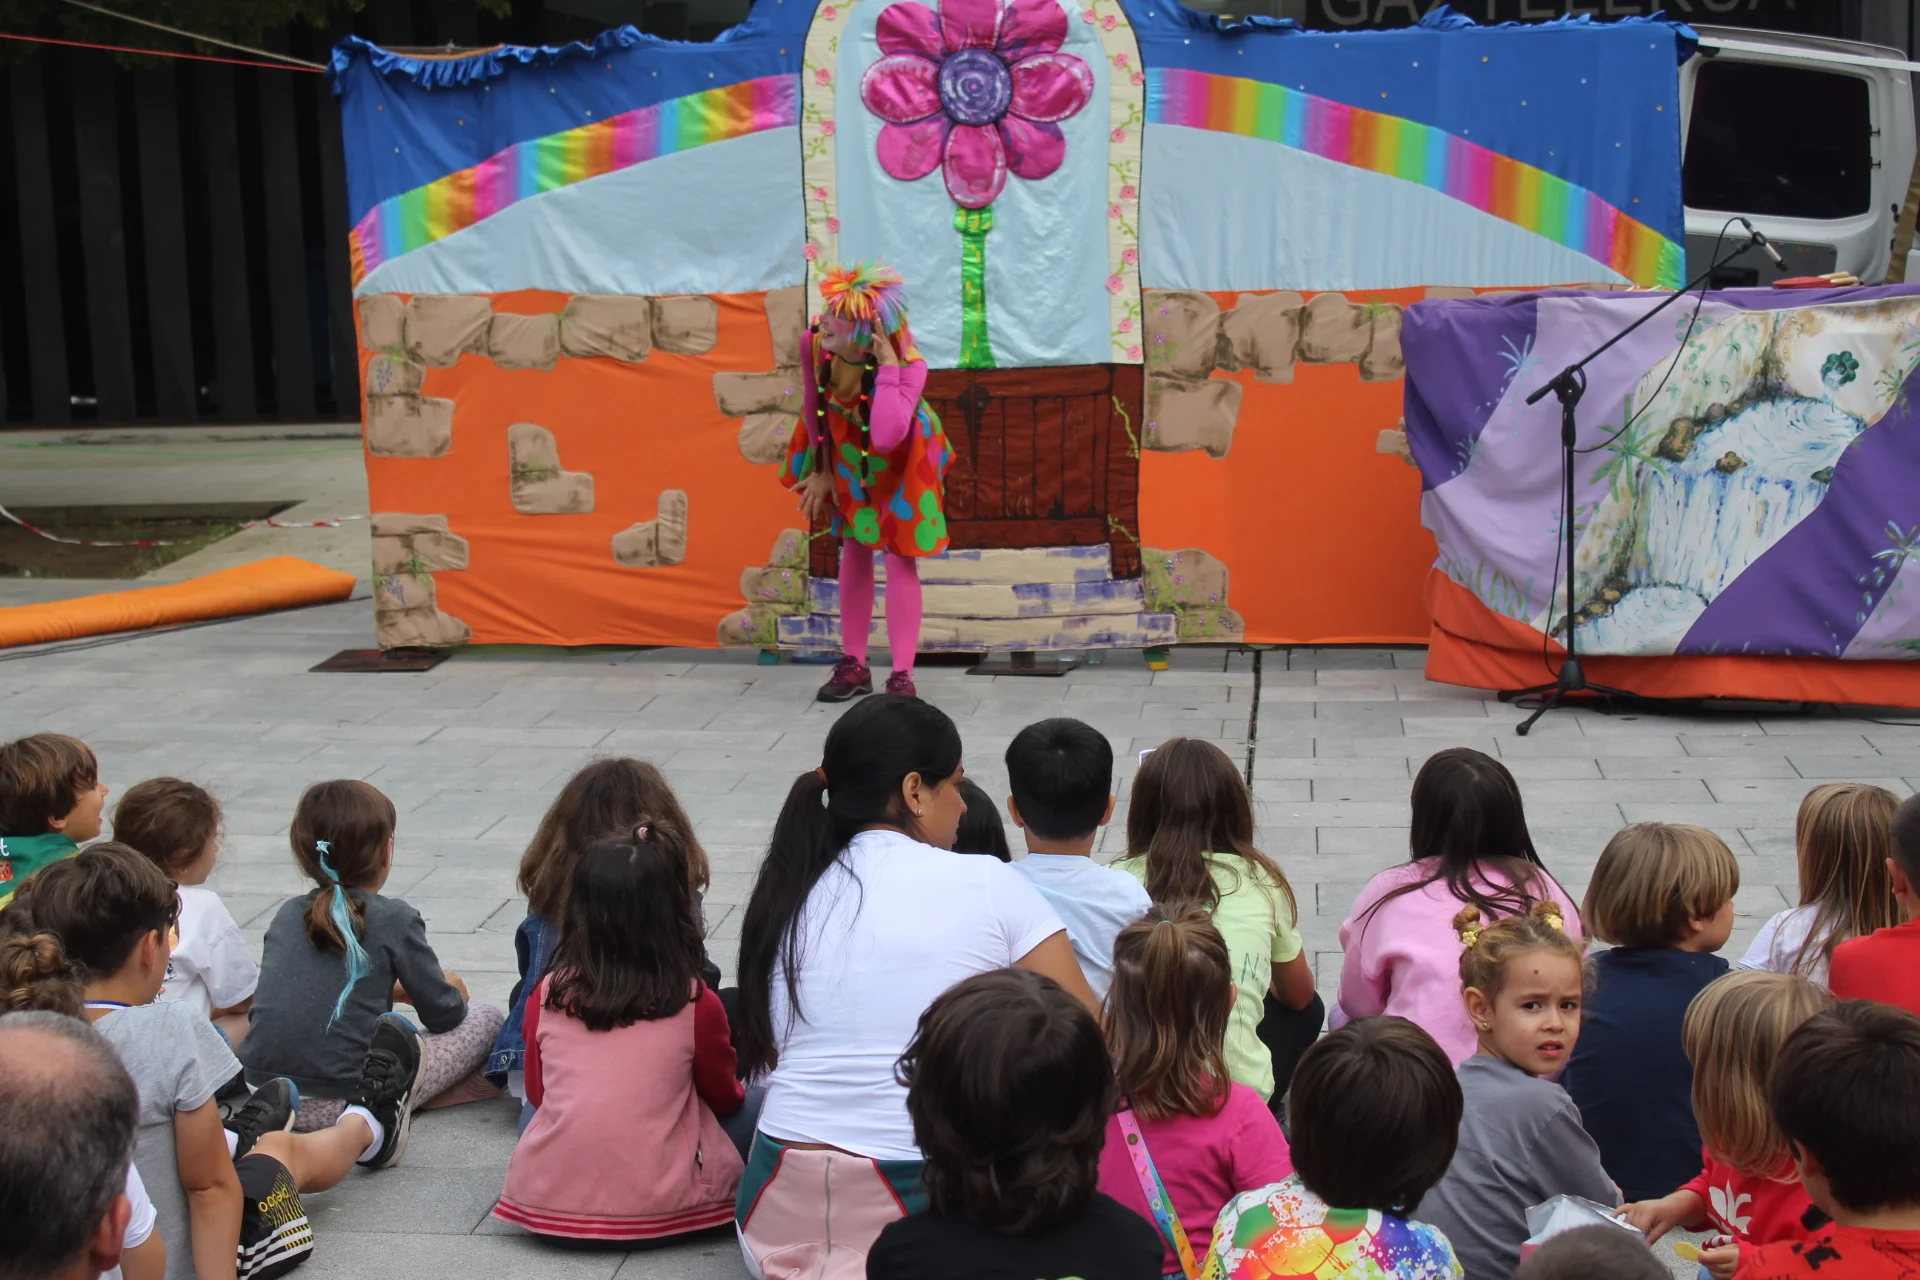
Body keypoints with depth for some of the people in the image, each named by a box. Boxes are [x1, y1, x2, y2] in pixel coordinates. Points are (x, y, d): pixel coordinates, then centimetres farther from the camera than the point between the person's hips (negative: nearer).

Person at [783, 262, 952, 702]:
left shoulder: (909, 365, -38)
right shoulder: (812, 344, -27)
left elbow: (886, 437, -53)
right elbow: (813, 407, -7)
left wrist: (887, 369, -50)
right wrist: (823, 469, 0)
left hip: (898, 462, -4)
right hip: (846, 453, 4)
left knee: (899, 558, -5)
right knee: (854, 551, 12)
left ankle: (901, 674, 0)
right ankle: (854, 664, 23)